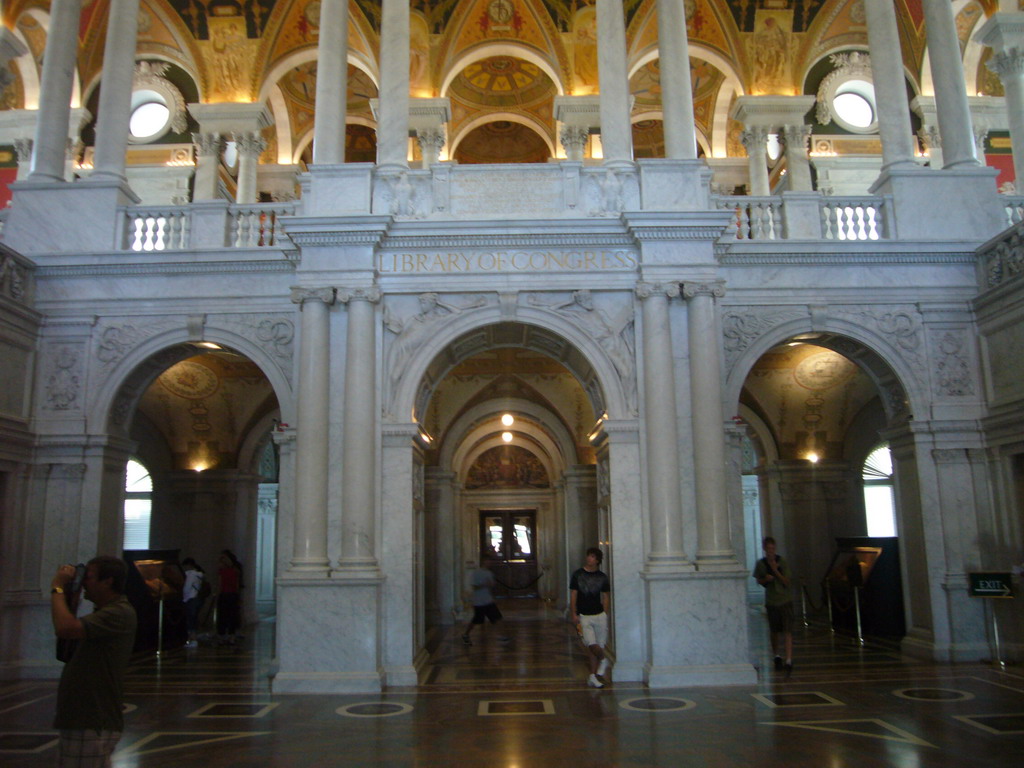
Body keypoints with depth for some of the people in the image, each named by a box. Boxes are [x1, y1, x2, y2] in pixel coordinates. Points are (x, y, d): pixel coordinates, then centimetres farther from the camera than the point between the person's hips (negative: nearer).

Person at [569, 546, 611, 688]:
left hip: (599, 615, 2)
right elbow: (573, 595, 2)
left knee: (600, 645, 0)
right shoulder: (578, 574, 2)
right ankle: (603, 661, 15)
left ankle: (593, 676, 14)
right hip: (583, 616, -2)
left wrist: (605, 614, 5)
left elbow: (606, 596, 12)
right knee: (591, 644, -15)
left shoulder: (602, 577, 6)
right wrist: (573, 614, -5)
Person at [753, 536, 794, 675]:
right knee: (774, 631, 12)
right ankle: (777, 656, 32)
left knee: (787, 631, -10)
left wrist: (775, 570, -19)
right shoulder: (760, 563, 1)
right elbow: (759, 581, 10)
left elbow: (786, 582, -8)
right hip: (771, 601, 2)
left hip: (785, 600, -2)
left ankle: (789, 661, -12)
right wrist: (766, 579, -11)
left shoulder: (782, 562, -5)